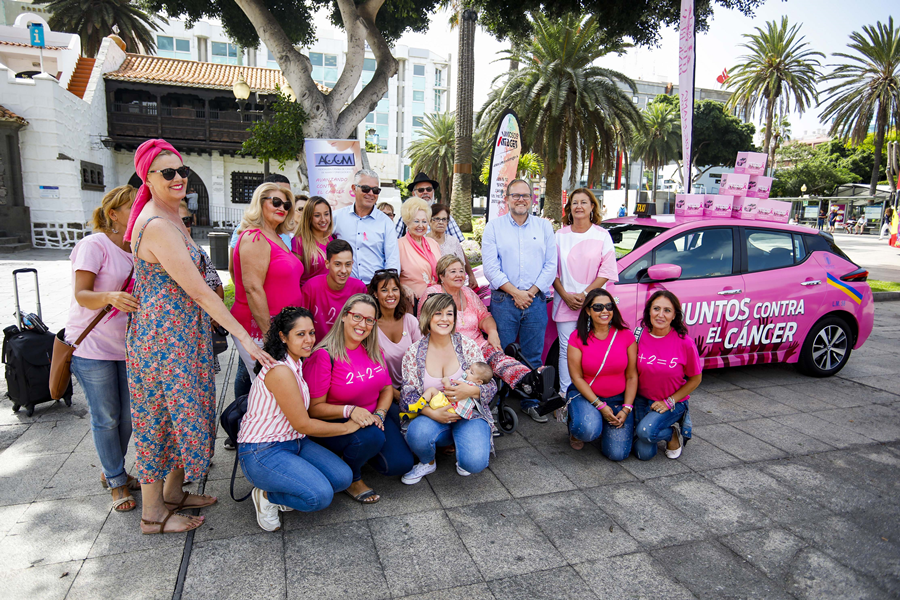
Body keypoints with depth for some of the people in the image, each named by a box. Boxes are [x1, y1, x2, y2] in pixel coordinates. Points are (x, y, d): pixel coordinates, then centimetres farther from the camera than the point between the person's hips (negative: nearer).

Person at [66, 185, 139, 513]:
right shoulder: (94, 245, -12)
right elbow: (81, 294, -19)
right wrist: (110, 297, -37)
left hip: (126, 344, 6)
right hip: (92, 344, -6)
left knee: (128, 414, 11)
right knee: (106, 417, 3)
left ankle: (110, 471, 33)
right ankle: (117, 483, 19)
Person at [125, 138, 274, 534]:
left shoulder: (172, 219, 11)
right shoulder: (157, 226, -21)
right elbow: (199, 291, -24)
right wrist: (243, 336, -22)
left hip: (183, 334, 9)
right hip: (163, 337, -9)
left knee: (181, 409, 18)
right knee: (162, 415, 4)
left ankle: (173, 492, 36)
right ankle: (152, 514, 23)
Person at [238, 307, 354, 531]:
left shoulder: (296, 365, 6)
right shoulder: (280, 371, -23)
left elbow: (314, 408, 14)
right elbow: (303, 425, -19)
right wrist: (347, 427, -9)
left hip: (293, 442, 9)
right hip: (261, 453, -9)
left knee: (343, 477, -6)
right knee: (320, 495, -25)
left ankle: (280, 491, 11)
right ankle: (267, 496, 2)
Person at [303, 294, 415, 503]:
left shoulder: (374, 350, 2)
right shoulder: (323, 356, -20)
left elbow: (387, 388, 8)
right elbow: (314, 408, -17)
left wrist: (379, 414, -13)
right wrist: (350, 411, -33)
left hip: (372, 417, 6)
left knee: (401, 464, -8)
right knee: (371, 437, -35)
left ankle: (358, 452, 21)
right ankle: (352, 479, -3)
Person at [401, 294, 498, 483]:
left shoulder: (468, 346, -3)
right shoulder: (413, 353, -2)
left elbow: (491, 387, 0)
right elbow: (408, 396, -4)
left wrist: (471, 391, -24)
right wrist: (433, 413, -22)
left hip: (469, 415, 0)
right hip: (431, 417, 1)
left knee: (475, 462, -27)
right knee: (417, 433, -34)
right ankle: (427, 463, 3)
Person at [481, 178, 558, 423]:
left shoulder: (544, 226, 11)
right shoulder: (494, 226, 5)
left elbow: (551, 265, 5)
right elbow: (490, 266, -3)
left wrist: (531, 292, -6)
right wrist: (515, 292, -9)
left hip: (536, 300, 2)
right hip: (504, 300, -1)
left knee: (533, 356, 7)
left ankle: (531, 402, 21)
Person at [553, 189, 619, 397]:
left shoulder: (602, 235, 3)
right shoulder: (561, 235, 8)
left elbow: (607, 271, -1)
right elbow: (552, 270, 7)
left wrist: (585, 294, -11)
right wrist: (566, 296, -5)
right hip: (565, 303, 1)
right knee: (566, 351, 2)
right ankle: (564, 395, 12)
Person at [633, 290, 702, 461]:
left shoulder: (685, 343, -17)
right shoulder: (640, 336, -11)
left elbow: (695, 378, -3)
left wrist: (670, 401, -10)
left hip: (673, 402, -2)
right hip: (643, 400, 3)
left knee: (646, 431, -29)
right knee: (644, 454, -6)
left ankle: (674, 434, 5)